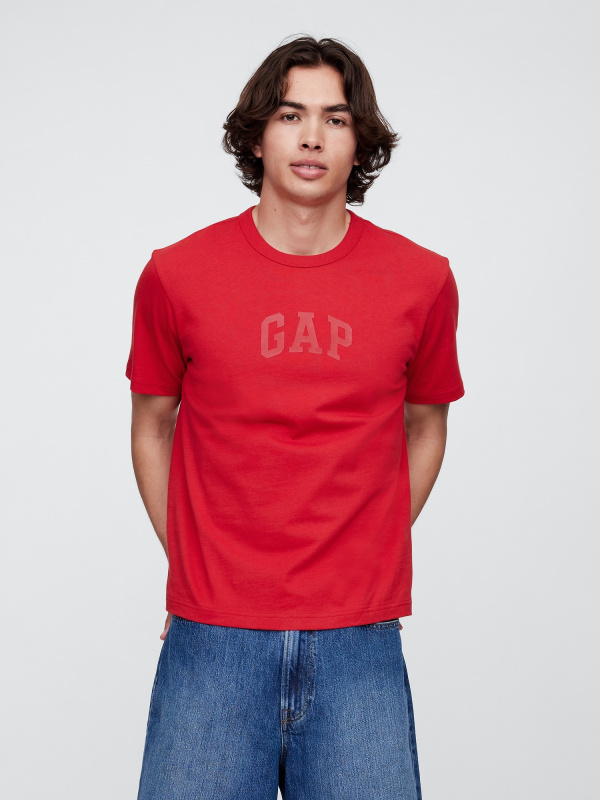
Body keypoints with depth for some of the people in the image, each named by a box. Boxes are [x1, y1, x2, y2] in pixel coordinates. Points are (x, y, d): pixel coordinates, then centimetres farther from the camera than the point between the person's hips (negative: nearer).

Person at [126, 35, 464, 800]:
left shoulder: (422, 281, 1)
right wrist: (197, 565, 6)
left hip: (358, 641, 1)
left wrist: (370, 563, 9)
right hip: (212, 638, 0)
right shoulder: (176, 275, 0)